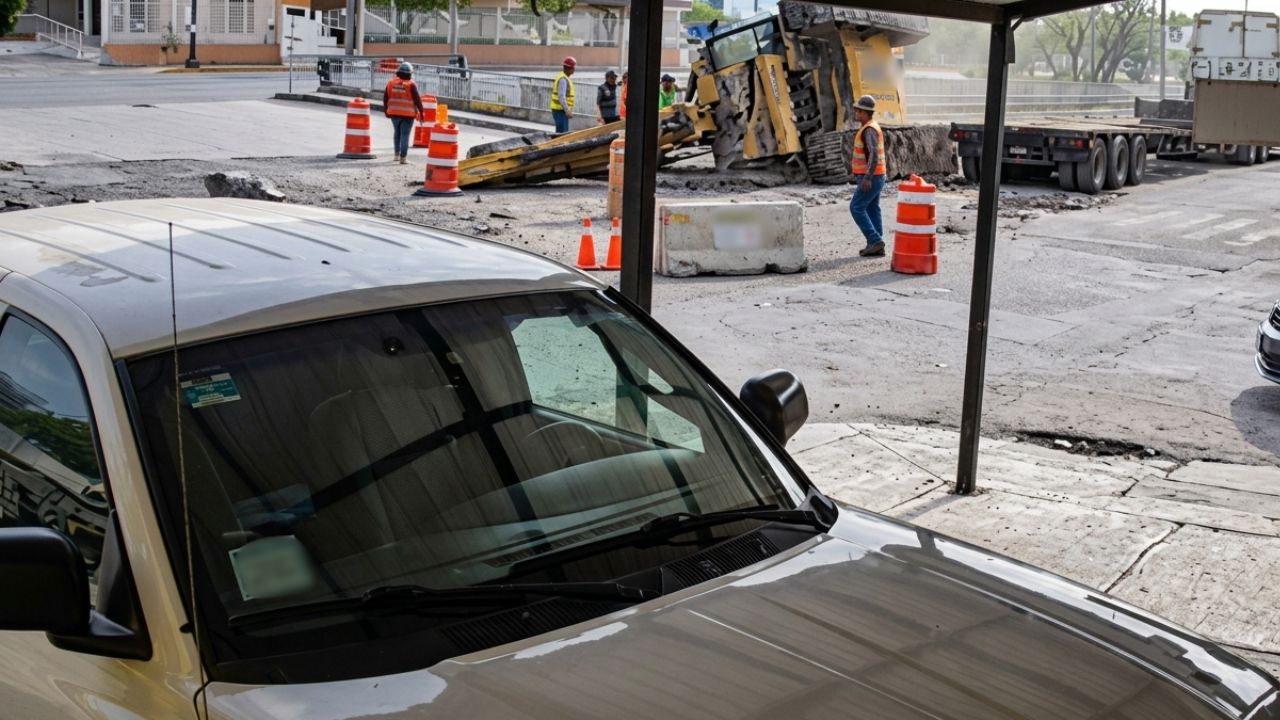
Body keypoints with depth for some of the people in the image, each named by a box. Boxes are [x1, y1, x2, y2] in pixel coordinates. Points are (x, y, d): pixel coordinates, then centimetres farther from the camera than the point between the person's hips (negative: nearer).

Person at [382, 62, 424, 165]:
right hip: (407, 114, -4)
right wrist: (421, 111, -1)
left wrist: (385, 110, 20)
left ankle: (397, 154, 23)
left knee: (397, 133, 21)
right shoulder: (411, 84, -10)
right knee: (405, 135, -1)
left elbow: (385, 97, 9)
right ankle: (403, 157, -4)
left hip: (394, 113, 4)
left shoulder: (391, 82, 3)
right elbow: (417, 99, -10)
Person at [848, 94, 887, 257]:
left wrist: (867, 177, -34)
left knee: (856, 207, -7)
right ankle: (876, 246, 10)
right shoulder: (872, 127, 14)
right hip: (874, 176, 10)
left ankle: (875, 240, -9)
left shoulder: (869, 130, -19)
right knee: (872, 209, 10)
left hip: (870, 178, -10)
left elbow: (874, 154, -29)